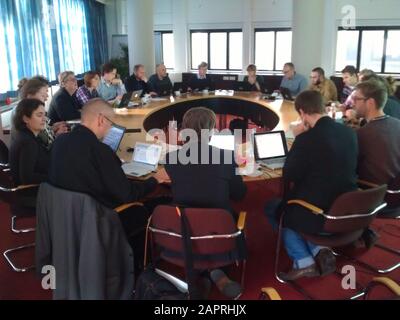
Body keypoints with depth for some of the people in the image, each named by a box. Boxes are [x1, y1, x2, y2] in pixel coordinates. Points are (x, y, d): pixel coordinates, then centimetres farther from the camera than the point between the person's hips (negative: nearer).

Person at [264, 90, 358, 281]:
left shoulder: (307, 138, -21)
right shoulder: (349, 132, 1)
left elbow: (289, 176, -8)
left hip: (319, 215, -7)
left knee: (272, 208, 20)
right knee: (292, 202, 31)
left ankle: (304, 261, 10)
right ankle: (319, 251, 14)